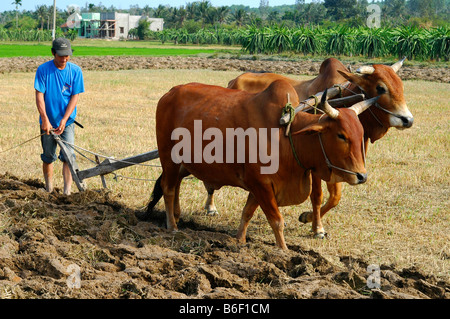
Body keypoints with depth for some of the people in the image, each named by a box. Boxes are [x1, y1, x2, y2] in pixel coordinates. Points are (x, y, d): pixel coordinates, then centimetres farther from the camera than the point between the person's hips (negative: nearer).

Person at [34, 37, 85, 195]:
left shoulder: (75, 71, -6)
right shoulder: (43, 70, -9)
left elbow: (74, 97, -6)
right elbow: (39, 96, -11)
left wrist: (64, 120, -15)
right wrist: (45, 120, -19)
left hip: (67, 121, 0)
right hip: (48, 122, 0)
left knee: (68, 155, -10)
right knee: (48, 156, 11)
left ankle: (67, 190, -10)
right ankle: (49, 188, 26)